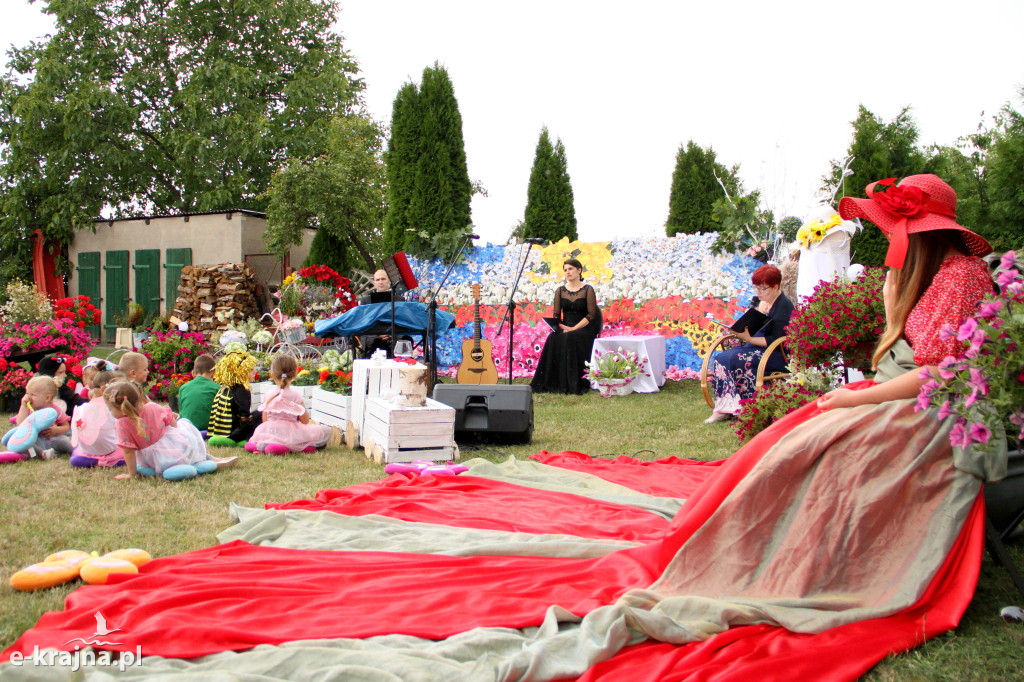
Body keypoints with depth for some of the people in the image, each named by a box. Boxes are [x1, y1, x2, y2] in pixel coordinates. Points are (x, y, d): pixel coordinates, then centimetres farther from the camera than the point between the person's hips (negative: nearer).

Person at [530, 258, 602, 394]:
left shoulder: (587, 290, 2)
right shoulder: (560, 290, 12)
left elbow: (591, 315, -7)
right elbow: (556, 315, 7)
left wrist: (573, 329, -19)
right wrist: (561, 327, -15)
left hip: (583, 329, -3)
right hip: (564, 328, 3)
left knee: (570, 339, -36)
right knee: (553, 339, -30)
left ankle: (574, 385, -31)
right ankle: (553, 383, -28)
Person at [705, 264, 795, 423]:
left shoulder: (784, 306, -8)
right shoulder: (758, 302, 17)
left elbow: (775, 341, -17)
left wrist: (749, 339, -24)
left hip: (776, 355, -8)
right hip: (754, 348, 8)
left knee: (735, 359, -30)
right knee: (720, 358, -17)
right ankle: (725, 408, -26)